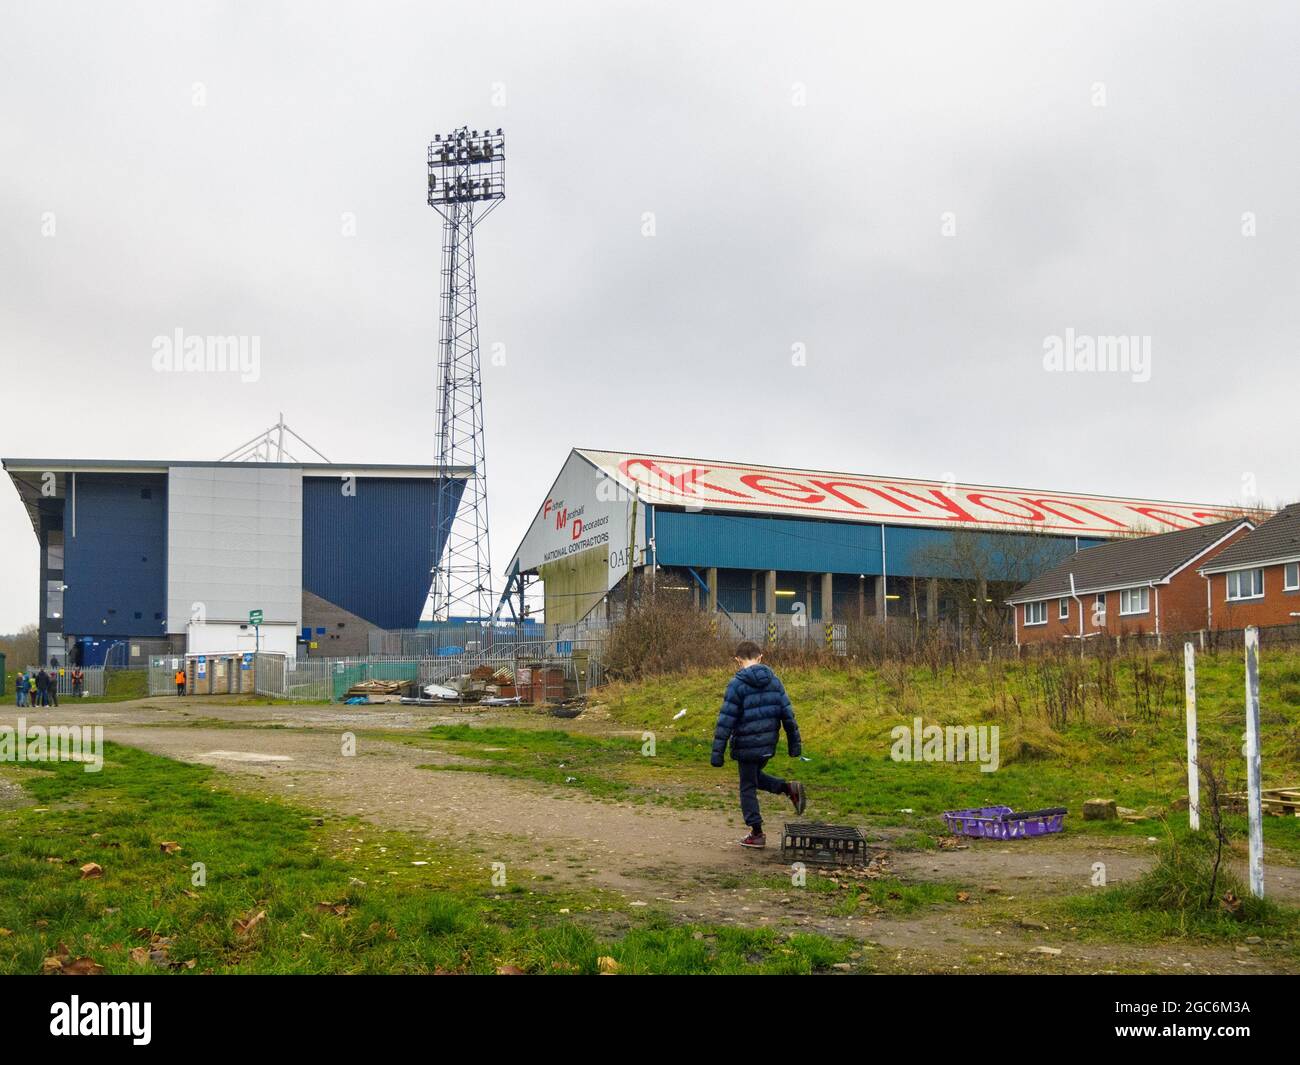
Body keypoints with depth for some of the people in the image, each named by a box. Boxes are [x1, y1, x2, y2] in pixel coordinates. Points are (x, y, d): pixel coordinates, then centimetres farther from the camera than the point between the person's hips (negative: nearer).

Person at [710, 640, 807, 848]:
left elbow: (726, 721, -13)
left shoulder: (737, 684, -12)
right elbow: (787, 714, 5)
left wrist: (717, 753, -11)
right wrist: (795, 743, 12)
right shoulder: (774, 681, 3)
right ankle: (789, 788, 4)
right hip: (768, 745, 5)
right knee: (755, 777, 26)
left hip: (746, 745, -5)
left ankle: (757, 834, 13)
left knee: (748, 788, 8)